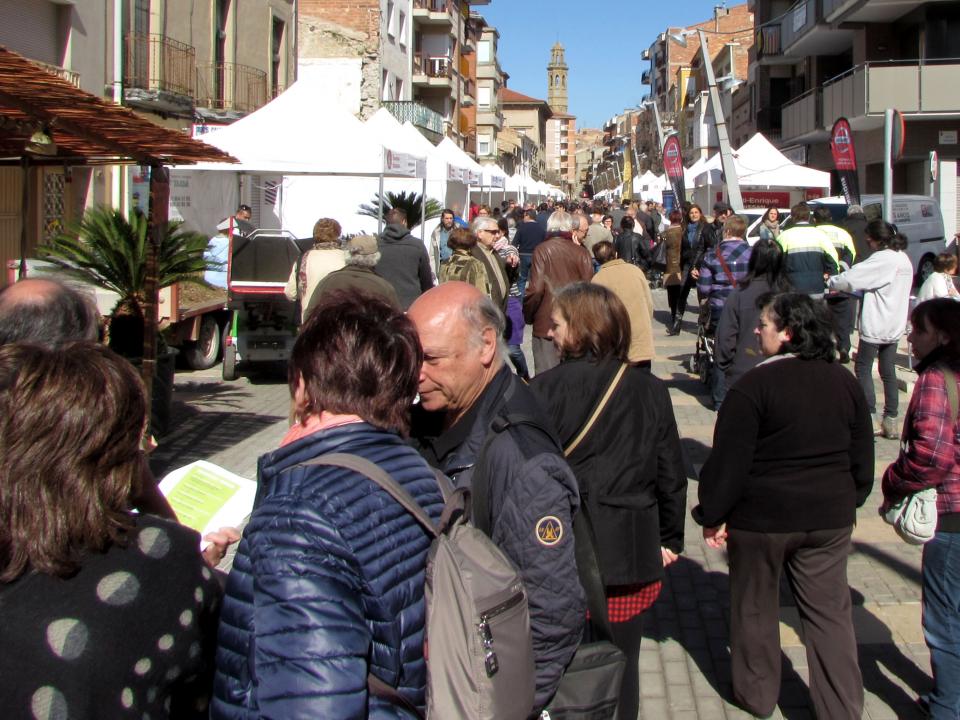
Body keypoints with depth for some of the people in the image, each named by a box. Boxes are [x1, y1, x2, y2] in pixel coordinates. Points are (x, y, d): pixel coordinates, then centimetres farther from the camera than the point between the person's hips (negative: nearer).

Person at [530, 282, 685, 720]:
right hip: (632, 551, 3)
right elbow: (671, 474, 5)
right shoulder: (649, 390, 0)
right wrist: (671, 538, 17)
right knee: (621, 667, 14)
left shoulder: (547, 388, -11)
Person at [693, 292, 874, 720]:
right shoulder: (844, 382, 2)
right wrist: (850, 503, 23)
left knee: (755, 608, 14)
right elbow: (862, 457, 11)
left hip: (762, 517, -4)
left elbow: (729, 460, -14)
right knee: (830, 612, 10)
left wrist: (712, 515, -4)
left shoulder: (754, 386, -16)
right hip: (830, 519, 4)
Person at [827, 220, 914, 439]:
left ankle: (870, 417, -2)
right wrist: (859, 290, 9)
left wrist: (831, 282, -3)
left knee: (863, 369, 2)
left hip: (875, 326, -8)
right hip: (895, 326, 8)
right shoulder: (904, 258, 10)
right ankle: (890, 420, 13)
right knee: (888, 371, 12)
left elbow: (851, 278, -20)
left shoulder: (881, 259, -18)